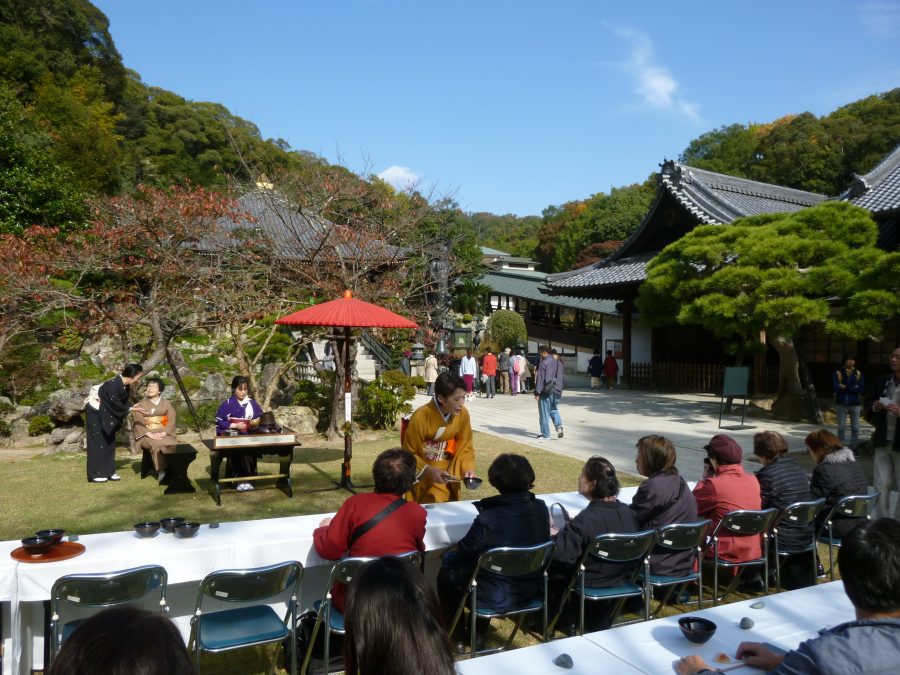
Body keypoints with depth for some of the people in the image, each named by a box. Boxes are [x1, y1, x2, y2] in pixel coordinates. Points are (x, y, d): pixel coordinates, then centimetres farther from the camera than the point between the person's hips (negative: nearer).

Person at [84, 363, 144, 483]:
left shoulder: (126, 386, -6)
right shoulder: (113, 384, -31)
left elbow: (125, 402, 0)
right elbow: (115, 404, -27)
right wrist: (130, 409, -19)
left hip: (107, 413, 8)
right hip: (95, 412, -8)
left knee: (109, 441, 6)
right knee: (97, 442, -5)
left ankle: (109, 471, 10)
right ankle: (95, 474, 0)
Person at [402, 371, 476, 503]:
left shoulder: (463, 414, -11)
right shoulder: (420, 417, -24)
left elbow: (465, 446, 2)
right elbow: (409, 453, -14)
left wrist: (468, 468, -14)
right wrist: (428, 470, -27)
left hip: (446, 477, 4)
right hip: (422, 477, -4)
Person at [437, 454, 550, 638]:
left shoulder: (488, 519, -26)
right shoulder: (541, 509, -10)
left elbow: (463, 554, -12)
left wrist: (447, 556, 12)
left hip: (498, 599, -5)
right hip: (533, 591, 6)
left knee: (446, 574, 17)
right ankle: (479, 630, 41)